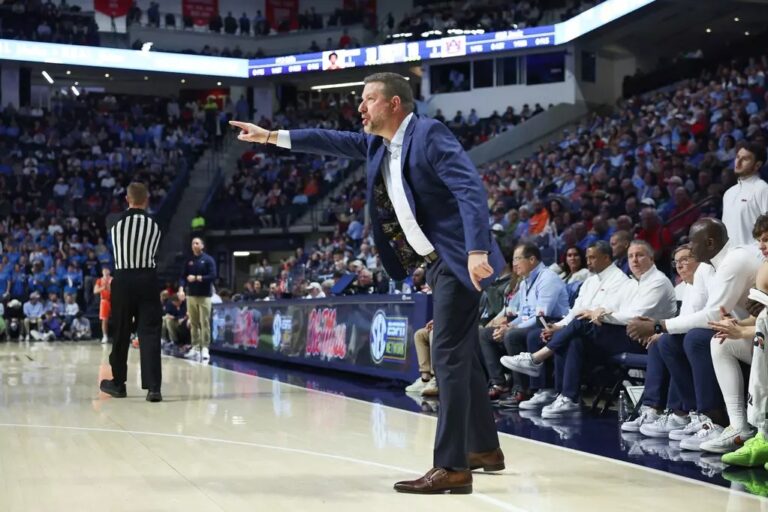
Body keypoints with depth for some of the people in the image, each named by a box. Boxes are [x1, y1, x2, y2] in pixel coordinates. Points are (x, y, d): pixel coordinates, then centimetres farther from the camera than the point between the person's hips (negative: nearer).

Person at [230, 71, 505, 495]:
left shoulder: (428, 133, -17)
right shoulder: (379, 143, 10)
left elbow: (471, 189, -26)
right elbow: (334, 142, 19)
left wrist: (477, 251, -35)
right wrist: (270, 136, 17)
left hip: (457, 260, -9)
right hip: (437, 262, 9)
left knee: (448, 355, -12)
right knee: (461, 355, 15)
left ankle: (452, 467, -11)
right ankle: (484, 448, 27)